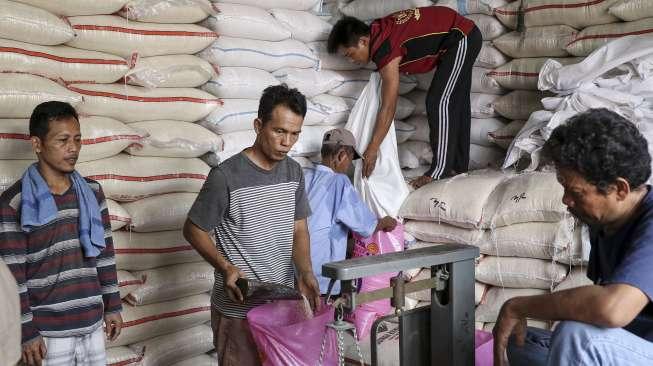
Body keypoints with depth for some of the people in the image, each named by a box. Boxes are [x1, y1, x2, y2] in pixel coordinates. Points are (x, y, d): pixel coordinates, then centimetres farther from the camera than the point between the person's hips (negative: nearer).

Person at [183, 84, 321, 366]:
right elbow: (193, 230, -7)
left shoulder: (294, 172, 3)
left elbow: (299, 230, 7)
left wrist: (305, 272, -11)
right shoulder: (225, 176, -16)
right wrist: (225, 267, -21)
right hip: (238, 308, -6)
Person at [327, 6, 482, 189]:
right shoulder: (377, 31, -3)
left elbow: (388, 107, -26)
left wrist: (372, 150, -22)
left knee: (438, 103, -14)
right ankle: (458, 165, 20)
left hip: (461, 38, -10)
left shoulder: (386, 49, -27)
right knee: (455, 105, 13)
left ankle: (441, 170, -12)